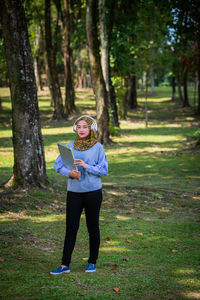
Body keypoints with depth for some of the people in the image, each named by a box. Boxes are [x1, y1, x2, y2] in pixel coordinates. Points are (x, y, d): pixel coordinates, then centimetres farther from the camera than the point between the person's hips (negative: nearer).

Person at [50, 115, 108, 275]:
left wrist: (86, 166, -19)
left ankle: (92, 262, 20)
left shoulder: (97, 147, -3)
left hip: (93, 191, -2)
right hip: (74, 191, 2)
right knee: (71, 227, 2)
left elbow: (104, 170, -5)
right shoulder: (70, 146, 7)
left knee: (93, 227, 7)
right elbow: (58, 164, 7)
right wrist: (69, 173, -12)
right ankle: (65, 265, 6)